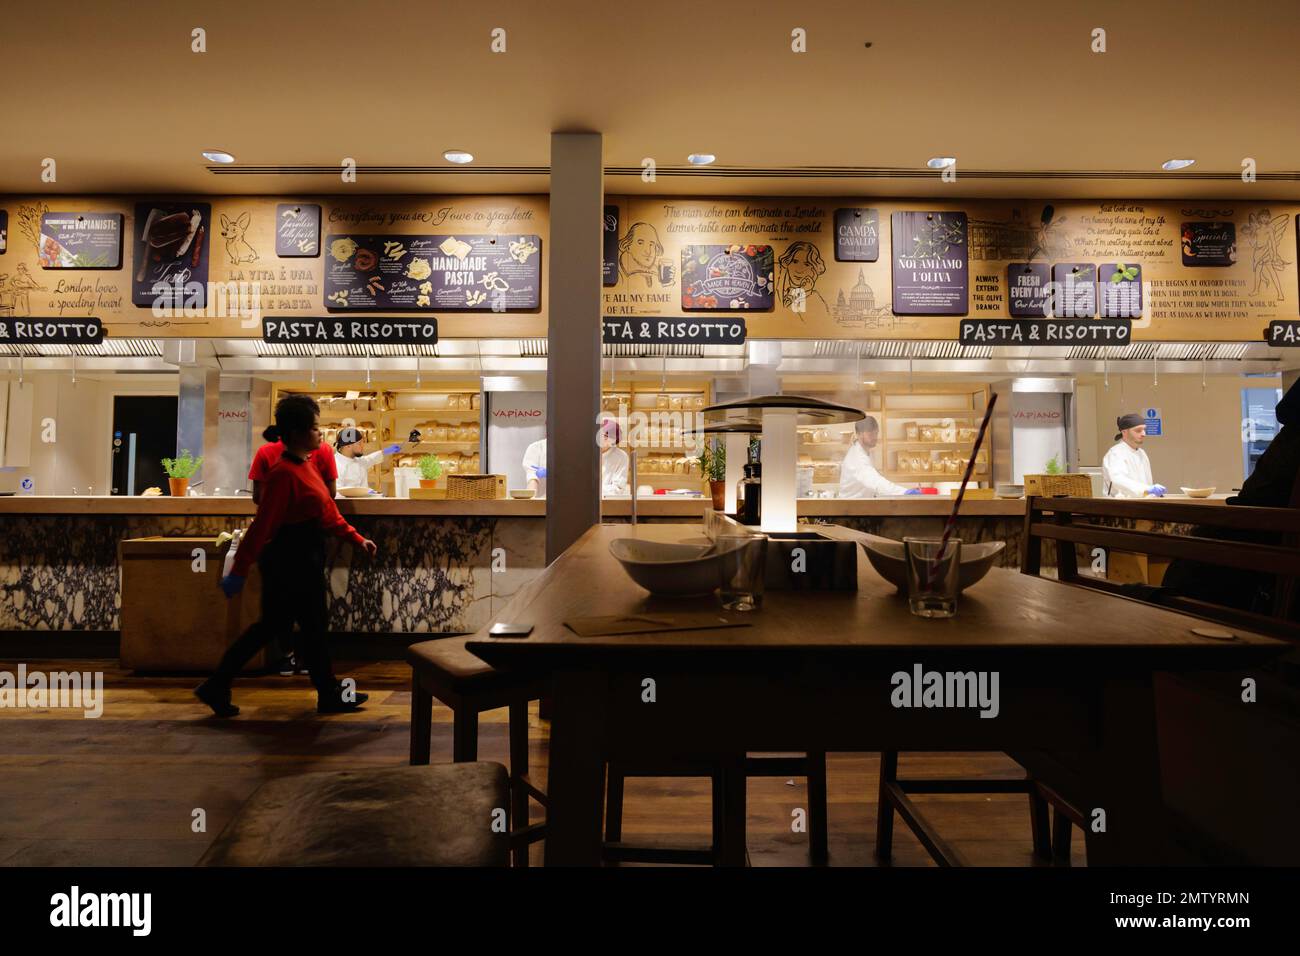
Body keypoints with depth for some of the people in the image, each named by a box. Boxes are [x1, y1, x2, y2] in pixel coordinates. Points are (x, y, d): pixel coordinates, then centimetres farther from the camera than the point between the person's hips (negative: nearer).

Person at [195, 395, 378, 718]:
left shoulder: (307, 465, 10)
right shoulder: (285, 472, -21)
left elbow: (327, 510, 16)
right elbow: (262, 523, -23)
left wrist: (356, 538, 14)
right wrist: (239, 570, -21)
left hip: (305, 557, 10)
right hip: (291, 560, -10)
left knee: (273, 625, 15)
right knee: (313, 626, 5)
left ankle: (217, 687, 24)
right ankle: (330, 694, 21)